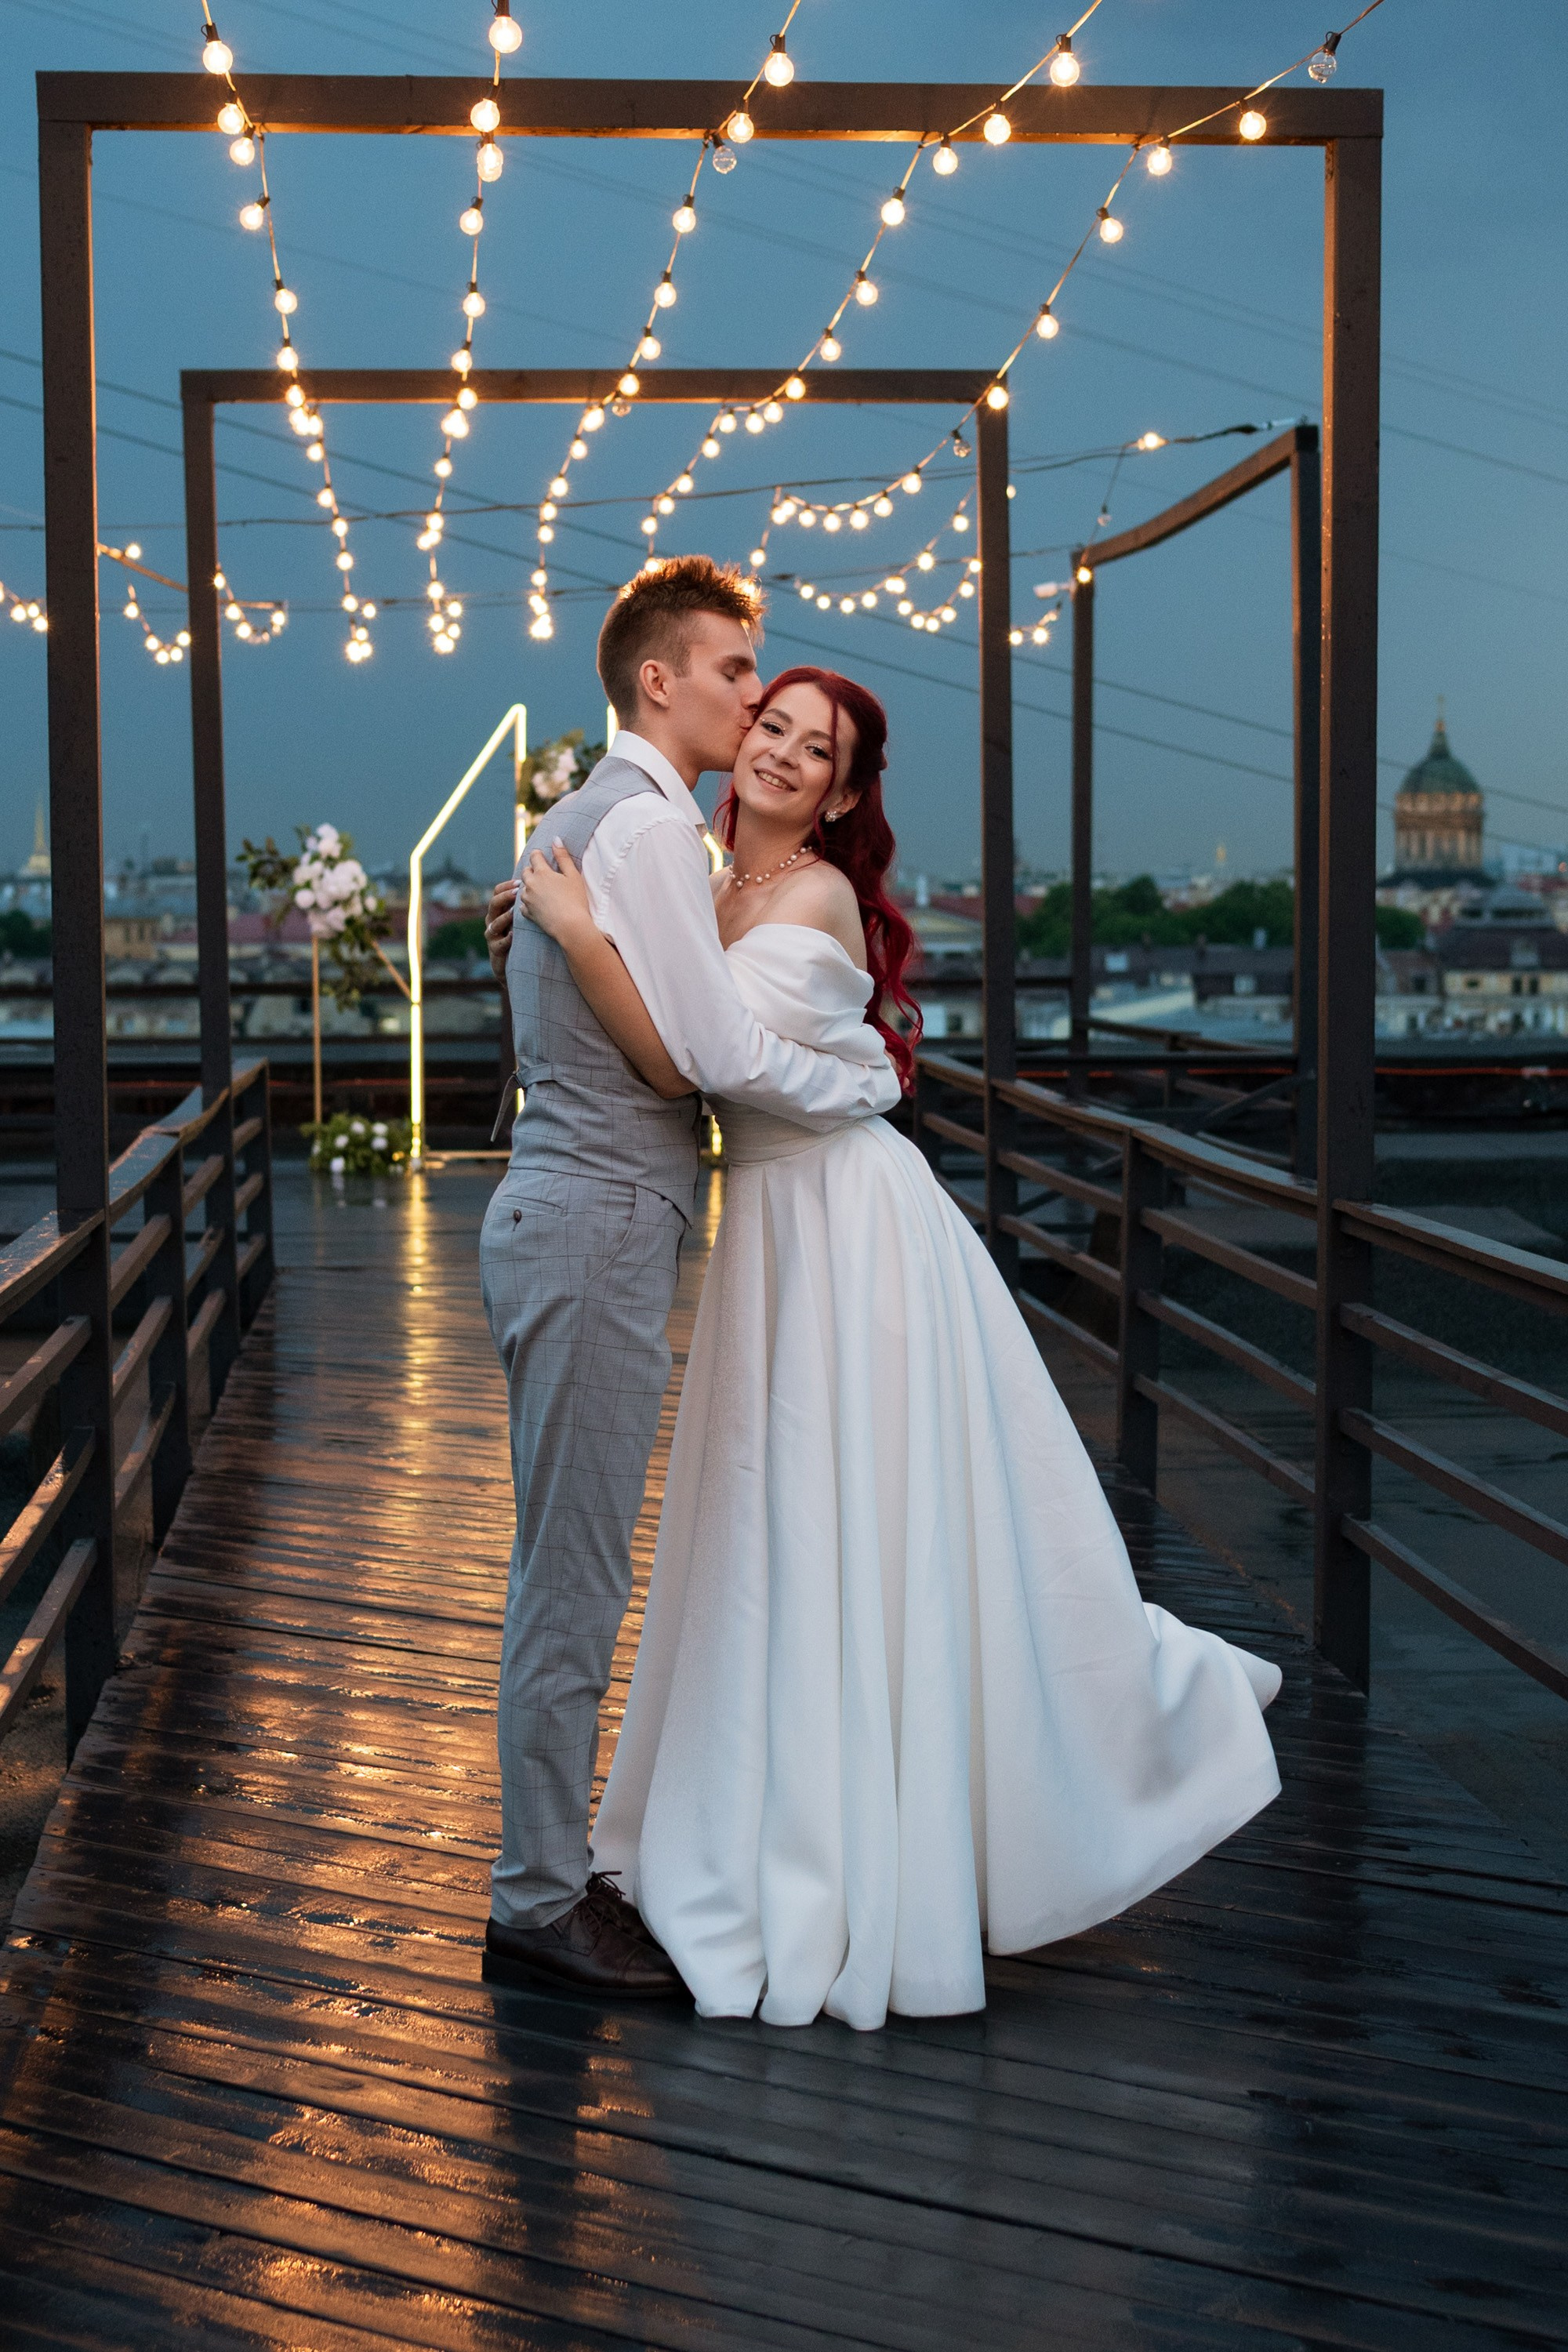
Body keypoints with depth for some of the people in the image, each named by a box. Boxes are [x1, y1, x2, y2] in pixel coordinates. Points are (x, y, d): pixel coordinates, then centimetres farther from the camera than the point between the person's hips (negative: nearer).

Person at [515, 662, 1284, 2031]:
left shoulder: (815, 901, -16)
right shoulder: (726, 894, 11)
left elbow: (687, 1058, -26)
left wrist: (578, 931, -24)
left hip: (848, 1231, -9)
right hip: (771, 1228, 9)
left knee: (871, 1528, -2)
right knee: (781, 1527, 16)